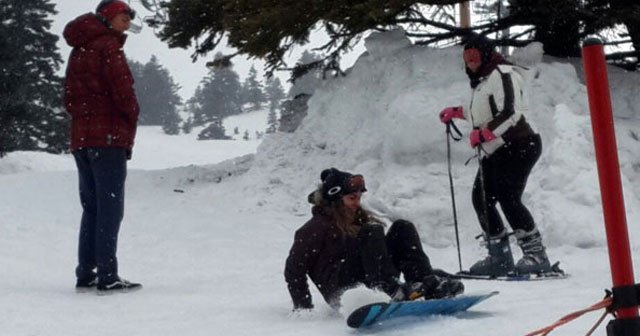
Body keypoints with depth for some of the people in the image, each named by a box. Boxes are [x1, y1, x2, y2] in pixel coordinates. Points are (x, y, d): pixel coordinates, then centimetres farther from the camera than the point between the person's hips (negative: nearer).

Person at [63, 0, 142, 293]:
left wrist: (84, 118, 13)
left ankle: (85, 275, 13)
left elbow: (69, 98, 19)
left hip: (80, 139, 8)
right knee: (110, 209, -6)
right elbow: (122, 90, -16)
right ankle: (107, 277, -7)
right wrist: (132, 116, -1)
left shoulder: (78, 50, 18)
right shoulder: (108, 46, -8)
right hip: (109, 137, -8)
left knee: (91, 208, 13)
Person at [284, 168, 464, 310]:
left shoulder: (360, 219, 24)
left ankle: (428, 283, -28)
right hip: (341, 291, -6)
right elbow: (294, 269, 0)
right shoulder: (317, 227, 3)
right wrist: (303, 308, -9)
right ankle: (392, 290, -44)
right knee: (372, 231, -24)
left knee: (402, 228, -6)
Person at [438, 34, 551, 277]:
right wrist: (457, 112, 32)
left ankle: (537, 256, -16)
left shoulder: (502, 74, -10)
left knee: (508, 198, -20)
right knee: (481, 199, 5)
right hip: (495, 152, 10)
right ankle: (500, 258, 11)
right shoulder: (483, 80, 20)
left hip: (517, 146, -10)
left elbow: (511, 113, -21)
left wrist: (483, 134, -24)